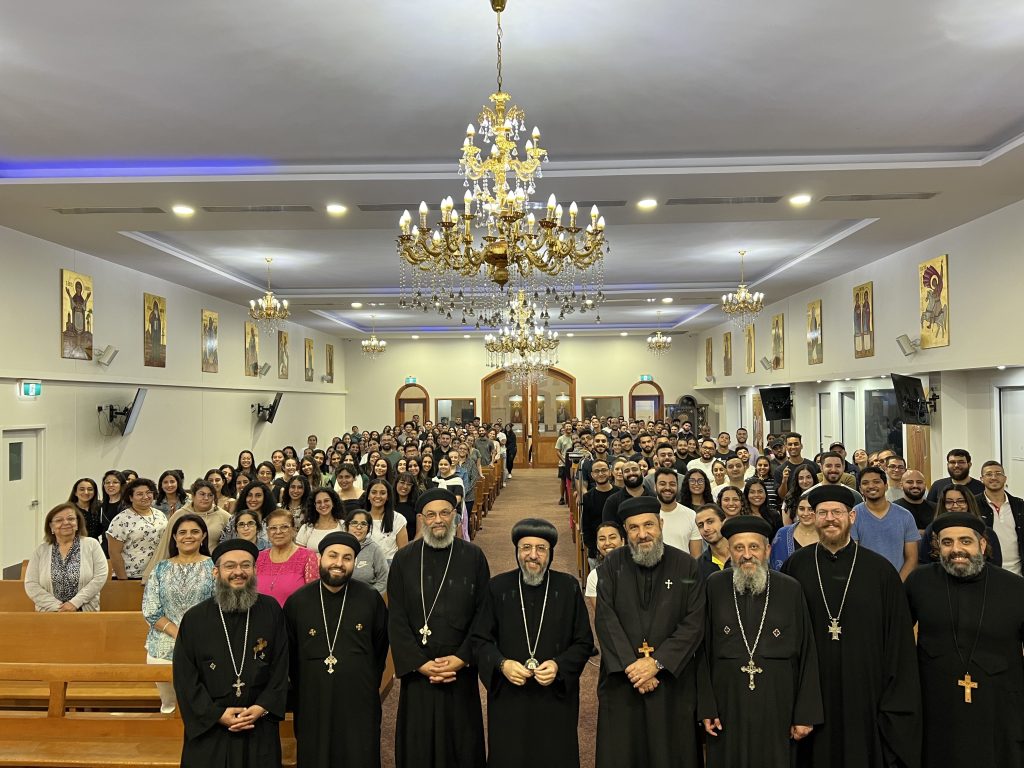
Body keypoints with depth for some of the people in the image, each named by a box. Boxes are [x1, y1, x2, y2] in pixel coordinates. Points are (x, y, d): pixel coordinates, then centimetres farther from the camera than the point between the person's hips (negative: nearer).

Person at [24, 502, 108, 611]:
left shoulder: (91, 545, 5)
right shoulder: (40, 551, 10)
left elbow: (100, 577, -2)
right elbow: (31, 585, 4)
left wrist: (75, 603, -10)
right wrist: (57, 607, -7)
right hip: (50, 614, 2)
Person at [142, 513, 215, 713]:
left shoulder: (213, 567, 1)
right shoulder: (161, 568, 6)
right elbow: (150, 610, 0)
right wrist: (179, 634, -10)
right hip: (164, 649, 2)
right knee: (169, 706, 13)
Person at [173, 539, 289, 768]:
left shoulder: (271, 611, -2)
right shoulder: (195, 618, -3)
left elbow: (281, 667, -1)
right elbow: (184, 677, -4)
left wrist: (262, 708, -11)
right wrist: (217, 714, -11)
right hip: (207, 729, 0)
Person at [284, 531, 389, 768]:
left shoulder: (371, 599, -4)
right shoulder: (296, 602, -3)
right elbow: (290, 655, 8)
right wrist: (302, 692, 13)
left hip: (360, 706, 0)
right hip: (312, 707, 1)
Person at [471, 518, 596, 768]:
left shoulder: (569, 587, -2)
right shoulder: (498, 587, -1)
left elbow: (584, 643, 1)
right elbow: (480, 639, 2)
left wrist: (559, 666, -15)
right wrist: (501, 664, -15)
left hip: (556, 697, 0)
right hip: (508, 699, 0)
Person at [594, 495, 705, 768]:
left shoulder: (686, 566, -2)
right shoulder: (612, 564, 0)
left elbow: (694, 623, -7)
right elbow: (605, 619, -6)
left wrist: (657, 662, -14)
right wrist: (630, 665, -14)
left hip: (672, 681, 0)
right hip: (621, 679, 1)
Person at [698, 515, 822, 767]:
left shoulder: (790, 589, -2)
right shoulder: (714, 586, -3)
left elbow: (807, 655, 2)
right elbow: (703, 652, 0)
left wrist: (806, 714, 0)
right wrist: (706, 708, -2)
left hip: (777, 707, 0)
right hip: (727, 706, 0)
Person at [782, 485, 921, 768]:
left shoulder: (880, 570, -3)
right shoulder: (795, 566, -1)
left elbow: (899, 639, -1)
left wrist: (897, 701, -3)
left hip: (865, 690, 0)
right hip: (810, 688, 1)